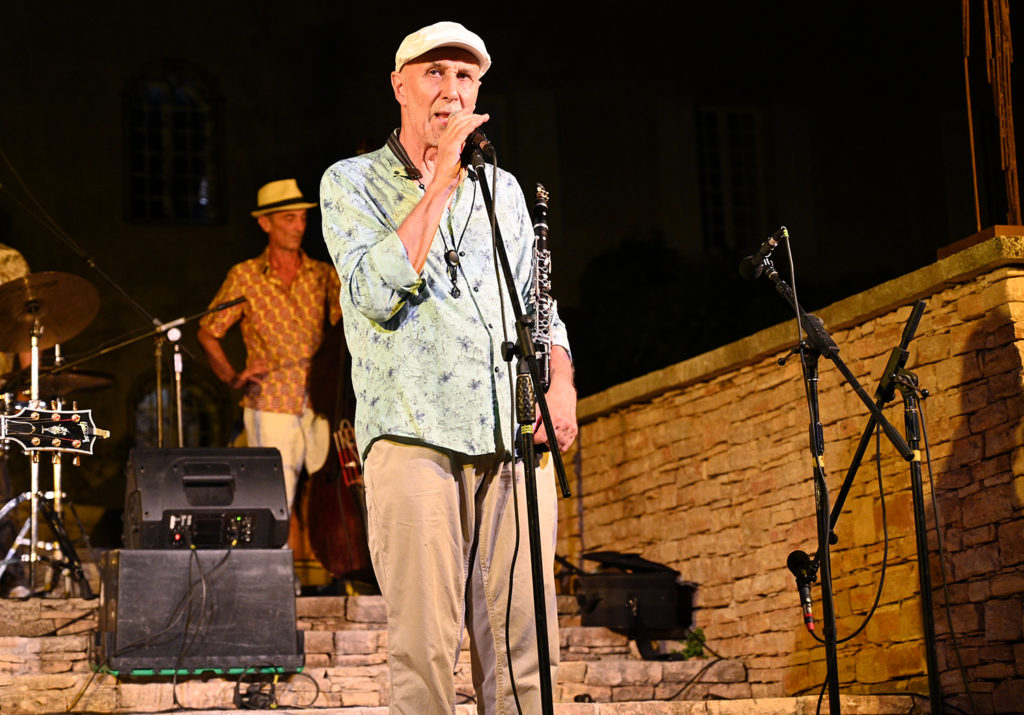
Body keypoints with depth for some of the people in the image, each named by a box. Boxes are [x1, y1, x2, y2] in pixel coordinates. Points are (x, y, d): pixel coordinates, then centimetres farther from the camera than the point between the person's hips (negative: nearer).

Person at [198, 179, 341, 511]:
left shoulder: (324, 275, 12)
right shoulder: (245, 276, 6)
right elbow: (207, 332, 9)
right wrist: (233, 377, -4)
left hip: (319, 408, 2)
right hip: (271, 410, -2)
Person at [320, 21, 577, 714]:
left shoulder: (502, 188, 21)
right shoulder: (352, 183, 8)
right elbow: (377, 292, -9)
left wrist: (561, 381, 4)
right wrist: (442, 178, -7)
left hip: (516, 438, 4)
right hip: (413, 433, -4)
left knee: (524, 637, 0)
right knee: (426, 644, -10)